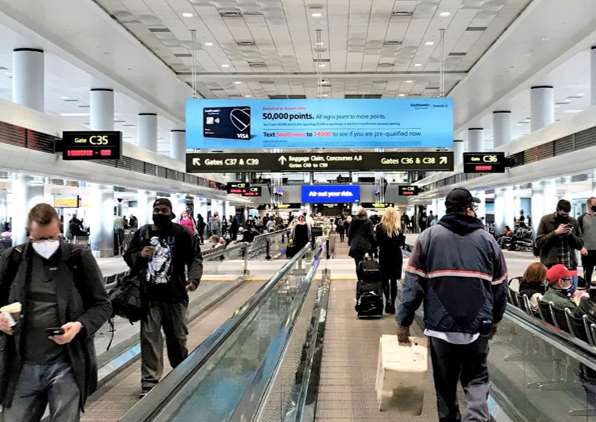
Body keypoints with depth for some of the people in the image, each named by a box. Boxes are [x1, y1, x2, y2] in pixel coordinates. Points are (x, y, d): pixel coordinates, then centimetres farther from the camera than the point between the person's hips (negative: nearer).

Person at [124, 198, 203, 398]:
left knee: (177, 338, 12)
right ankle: (149, 383, 6)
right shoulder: (142, 233, 9)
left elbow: (195, 258, -1)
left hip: (175, 295, -1)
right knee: (149, 338, -1)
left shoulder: (181, 233, 2)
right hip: (148, 296, 1)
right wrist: (140, 256, -7)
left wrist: (194, 278, -19)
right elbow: (128, 256, 16)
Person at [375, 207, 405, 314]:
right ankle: (392, 304, 7)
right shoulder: (398, 228, -6)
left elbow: (378, 242, -8)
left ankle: (388, 300, -7)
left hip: (384, 256, -1)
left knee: (385, 279, 10)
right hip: (396, 256, 1)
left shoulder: (380, 227, -8)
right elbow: (402, 243, -5)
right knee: (393, 280, 8)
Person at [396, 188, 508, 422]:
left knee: (445, 384, 15)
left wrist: (403, 321, 0)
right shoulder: (487, 239, 4)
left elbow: (413, 283, -5)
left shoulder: (429, 237, -1)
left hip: (441, 325, 0)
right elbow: (500, 286, 8)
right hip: (478, 326, 1)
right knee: (476, 379, 15)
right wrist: (495, 319, 23)